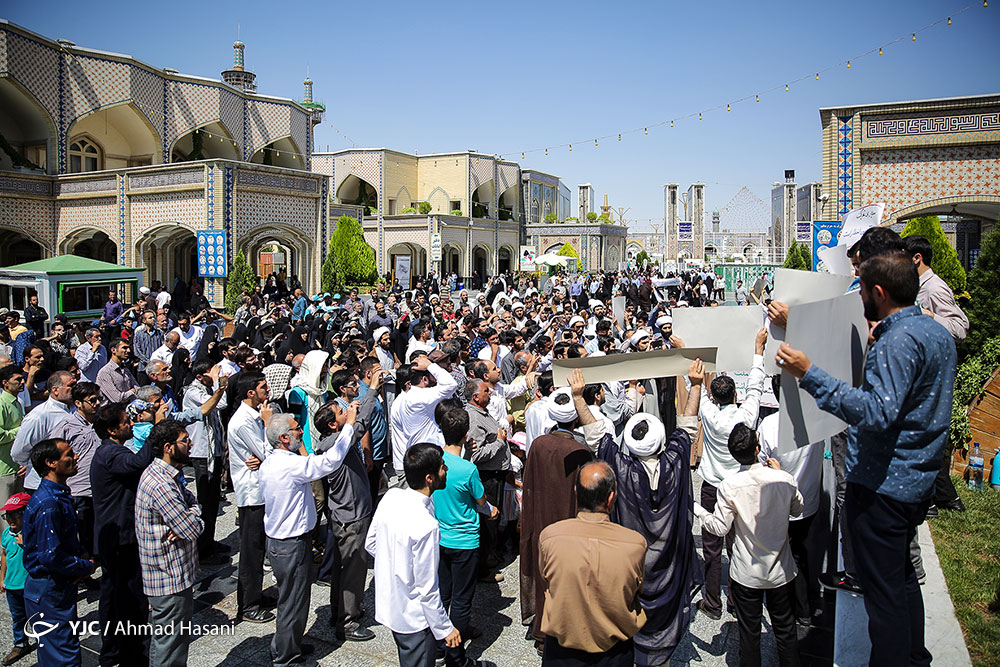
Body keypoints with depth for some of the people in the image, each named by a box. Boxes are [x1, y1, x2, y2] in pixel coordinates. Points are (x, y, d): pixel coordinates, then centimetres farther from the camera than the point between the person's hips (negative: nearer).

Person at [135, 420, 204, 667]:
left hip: (173, 575, 10)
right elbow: (192, 530, -25)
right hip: (171, 581, -10)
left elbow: (190, 498, 13)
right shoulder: (161, 485, -26)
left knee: (164, 640, 23)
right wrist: (193, 519, -2)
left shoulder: (166, 474, 7)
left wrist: (190, 516, -10)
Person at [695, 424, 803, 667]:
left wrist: (695, 508, -1)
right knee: (786, 631, 20)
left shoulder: (729, 487, -20)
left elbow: (720, 528, -13)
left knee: (749, 634, 14)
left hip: (746, 574, -1)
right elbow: (797, 509, 5)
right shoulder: (784, 479, -15)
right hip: (781, 571, 2)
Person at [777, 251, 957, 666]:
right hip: (917, 480, 10)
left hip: (881, 484, -10)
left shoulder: (898, 341, -22)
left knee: (883, 592, 2)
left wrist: (810, 376, -35)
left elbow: (878, 412, -33)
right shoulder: (937, 332, 10)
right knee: (902, 576, 25)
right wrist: (878, 340, 25)